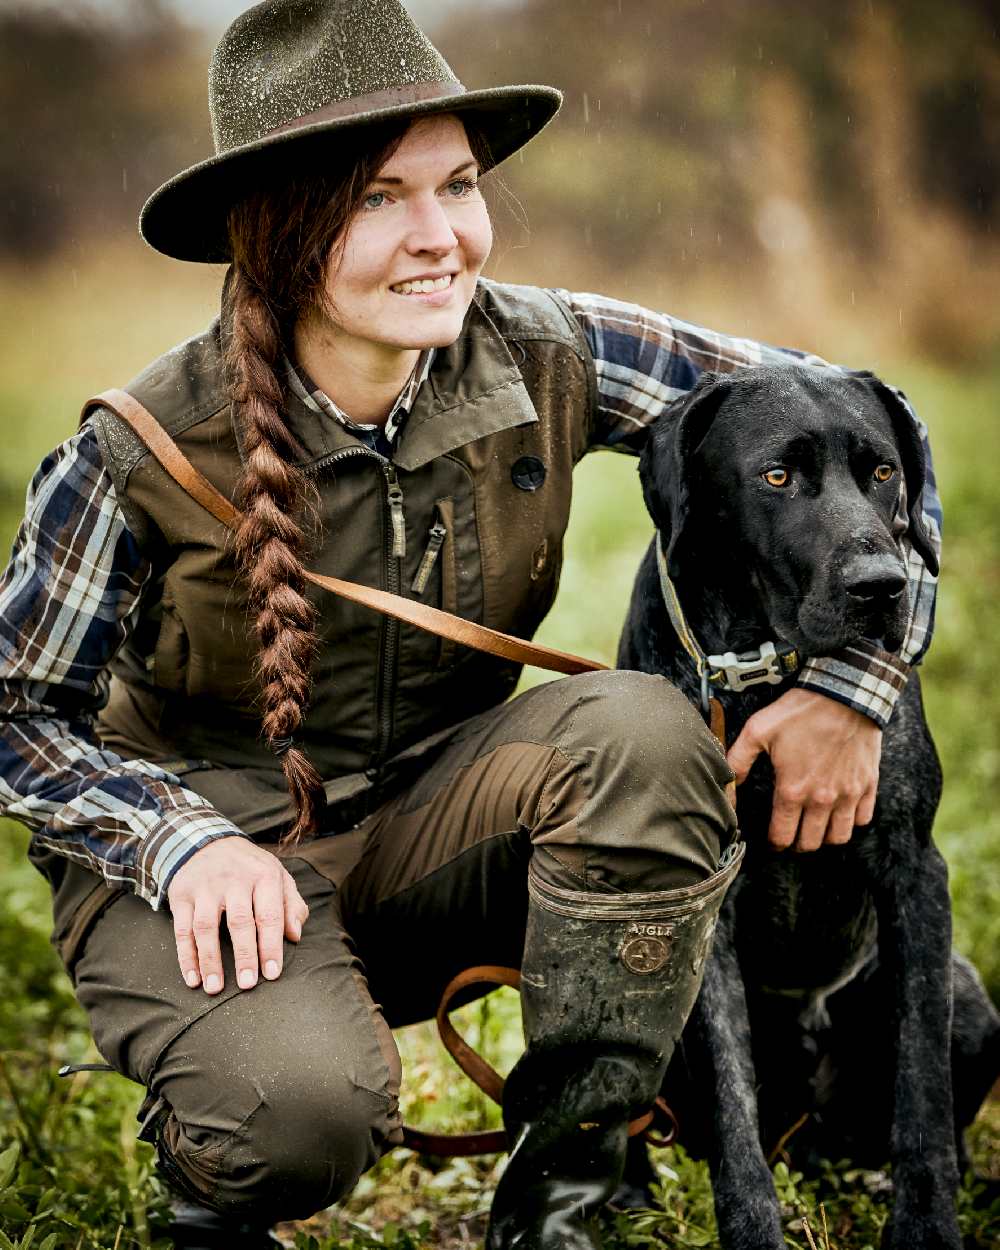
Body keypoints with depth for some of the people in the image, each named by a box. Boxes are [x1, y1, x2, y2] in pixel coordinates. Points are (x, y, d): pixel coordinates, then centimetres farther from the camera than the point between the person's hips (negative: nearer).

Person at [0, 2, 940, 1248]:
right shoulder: (142, 454, -18)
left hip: (432, 823, 4)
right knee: (304, 1101, -35)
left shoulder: (546, 360, -12)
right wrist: (185, 843, -24)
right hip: (215, 846, -3)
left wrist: (849, 684, -14)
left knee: (642, 729, -28)